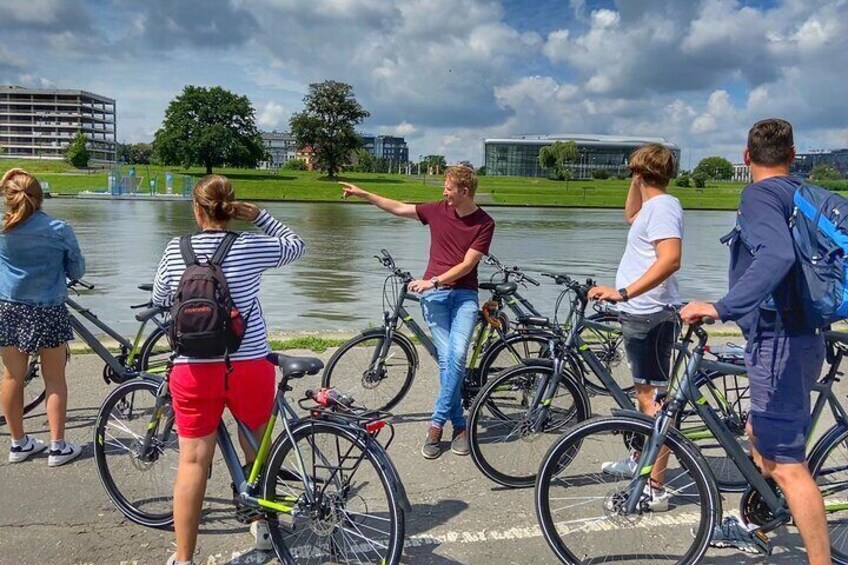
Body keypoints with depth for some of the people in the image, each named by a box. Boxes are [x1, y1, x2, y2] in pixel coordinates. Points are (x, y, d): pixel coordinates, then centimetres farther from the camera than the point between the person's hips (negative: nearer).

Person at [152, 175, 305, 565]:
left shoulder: (176, 250, 0)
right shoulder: (251, 246, -3)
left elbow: (159, 300, 14)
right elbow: (296, 245, 14)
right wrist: (259, 215, 17)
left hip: (194, 369, 0)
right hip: (250, 367, 0)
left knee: (193, 461, 7)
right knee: (256, 448, 21)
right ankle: (264, 526, 38)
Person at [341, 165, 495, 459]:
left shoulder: (484, 223, -2)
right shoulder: (438, 210, 6)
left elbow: (467, 264, -8)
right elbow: (398, 208, 15)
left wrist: (433, 281, -15)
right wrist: (363, 194, 15)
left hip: (464, 294, -1)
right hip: (433, 294, 1)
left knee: (457, 356, -17)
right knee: (447, 358, -6)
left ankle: (437, 423, -6)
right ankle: (459, 425, 4)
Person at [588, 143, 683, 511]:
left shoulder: (662, 206, -15)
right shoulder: (652, 206, 15)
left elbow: (670, 259, -30)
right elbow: (630, 216, 39)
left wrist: (624, 292, -35)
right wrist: (634, 185, 22)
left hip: (651, 316, -11)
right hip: (638, 314, 11)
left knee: (653, 400, -8)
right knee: (644, 393, 22)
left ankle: (655, 489, -4)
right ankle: (638, 462, 38)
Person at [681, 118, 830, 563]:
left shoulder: (759, 195, -14)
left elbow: (776, 256, -33)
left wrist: (720, 308, -38)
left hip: (779, 342, -10)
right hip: (804, 336, 10)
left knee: (787, 464, -6)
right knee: (761, 433, 25)